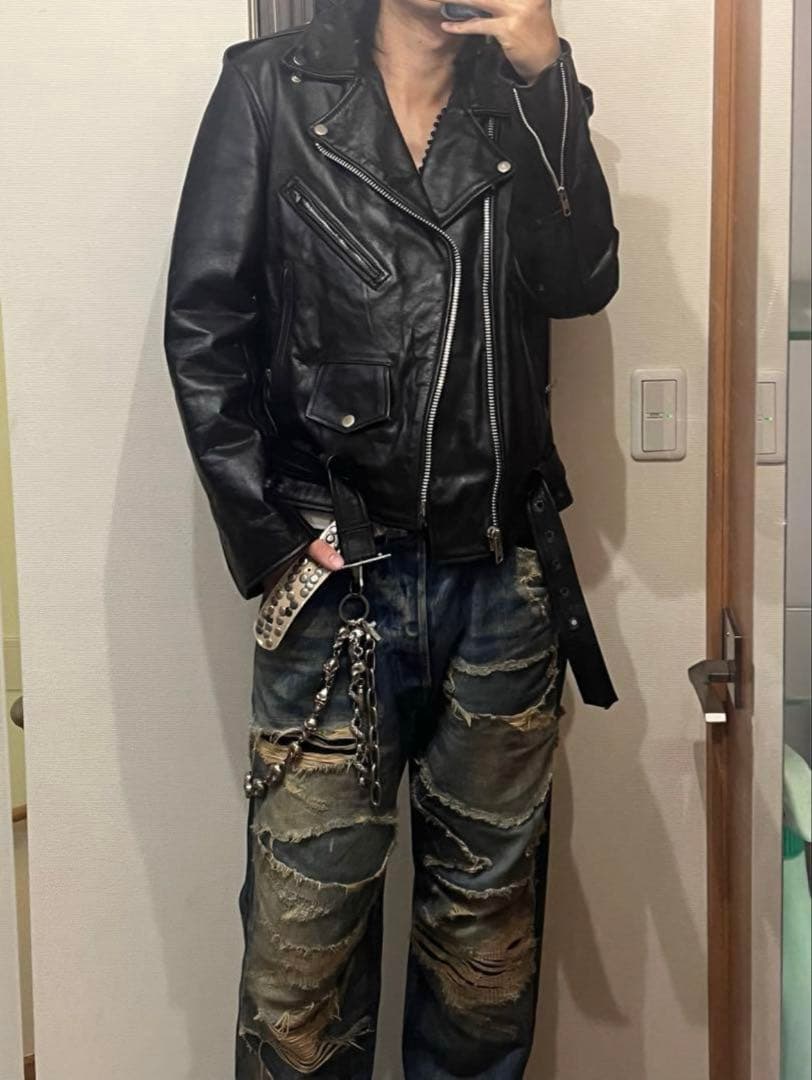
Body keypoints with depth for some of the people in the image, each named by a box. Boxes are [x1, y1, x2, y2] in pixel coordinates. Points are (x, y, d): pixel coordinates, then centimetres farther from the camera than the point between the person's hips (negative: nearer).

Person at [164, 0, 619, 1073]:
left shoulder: (522, 95, 12)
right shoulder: (273, 87, 3)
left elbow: (580, 284, -3)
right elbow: (204, 329, -1)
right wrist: (269, 533, -7)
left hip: (504, 573, 3)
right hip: (338, 572, -2)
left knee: (490, 911, 13)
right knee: (306, 926, 2)